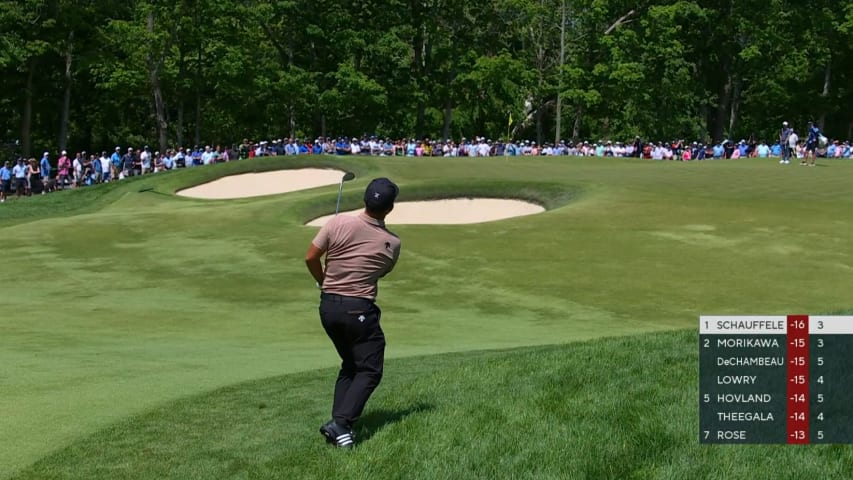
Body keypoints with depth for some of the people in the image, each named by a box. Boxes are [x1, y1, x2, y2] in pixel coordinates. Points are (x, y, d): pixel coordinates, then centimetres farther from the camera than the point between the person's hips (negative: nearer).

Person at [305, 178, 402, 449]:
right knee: (369, 370, 4)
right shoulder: (392, 244, -8)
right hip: (359, 309, -4)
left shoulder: (338, 224, -9)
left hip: (328, 306, 4)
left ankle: (339, 422, 11)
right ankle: (341, 421, -15)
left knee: (350, 365, 21)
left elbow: (310, 258, -3)